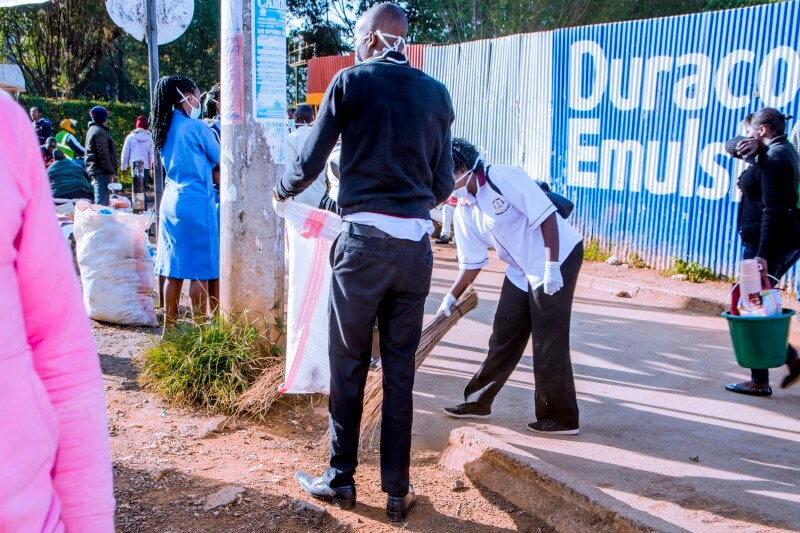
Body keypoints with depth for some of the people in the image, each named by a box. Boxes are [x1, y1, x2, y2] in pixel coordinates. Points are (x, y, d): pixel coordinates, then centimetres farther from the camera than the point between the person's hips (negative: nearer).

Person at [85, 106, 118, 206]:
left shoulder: (93, 130, 21)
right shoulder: (100, 132, -12)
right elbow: (104, 155, -19)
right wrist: (112, 172, -17)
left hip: (94, 170, 11)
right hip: (102, 171, -11)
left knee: (98, 201, 16)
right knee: (102, 202, -14)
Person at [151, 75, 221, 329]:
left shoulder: (165, 128, 12)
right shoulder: (196, 127, -10)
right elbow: (219, 159, -1)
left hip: (171, 200, 8)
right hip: (196, 202, -8)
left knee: (175, 269, 11)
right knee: (201, 269, -2)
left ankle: (169, 325, 16)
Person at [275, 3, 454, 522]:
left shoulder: (353, 81, -1)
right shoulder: (437, 93, 8)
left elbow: (310, 162, 2)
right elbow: (445, 182, 12)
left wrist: (283, 190, 24)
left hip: (365, 240, -3)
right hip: (417, 245, 3)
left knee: (348, 365, 10)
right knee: (401, 368, 11)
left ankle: (341, 479, 22)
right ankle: (397, 489, 19)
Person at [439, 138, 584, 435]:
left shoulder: (504, 178, -20)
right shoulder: (464, 213, 3)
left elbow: (546, 216, -23)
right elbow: (472, 263, 9)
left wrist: (551, 267, -27)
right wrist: (451, 298, 4)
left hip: (559, 257, -8)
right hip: (521, 270, 8)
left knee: (549, 344, -5)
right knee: (503, 338, 12)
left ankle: (561, 419, 7)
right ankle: (478, 402, 24)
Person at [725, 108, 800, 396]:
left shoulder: (774, 158, -17)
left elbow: (772, 210, -23)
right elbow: (733, 146, 23)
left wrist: (762, 253, -25)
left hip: (769, 243, -10)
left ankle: (759, 382, 7)